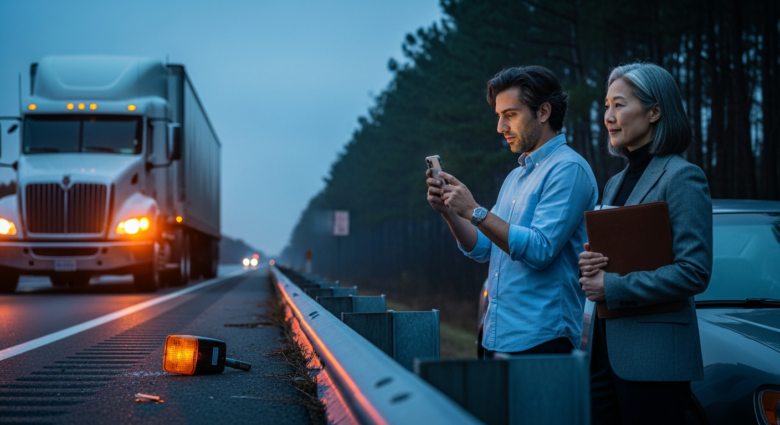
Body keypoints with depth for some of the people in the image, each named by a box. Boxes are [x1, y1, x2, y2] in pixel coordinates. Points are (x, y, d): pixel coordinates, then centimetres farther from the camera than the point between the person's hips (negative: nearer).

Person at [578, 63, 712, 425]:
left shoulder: (682, 177, -8)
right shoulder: (616, 182, 18)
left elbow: (694, 272, -16)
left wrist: (613, 287, -16)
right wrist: (586, 264, 0)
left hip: (653, 357, -8)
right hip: (607, 352, 8)